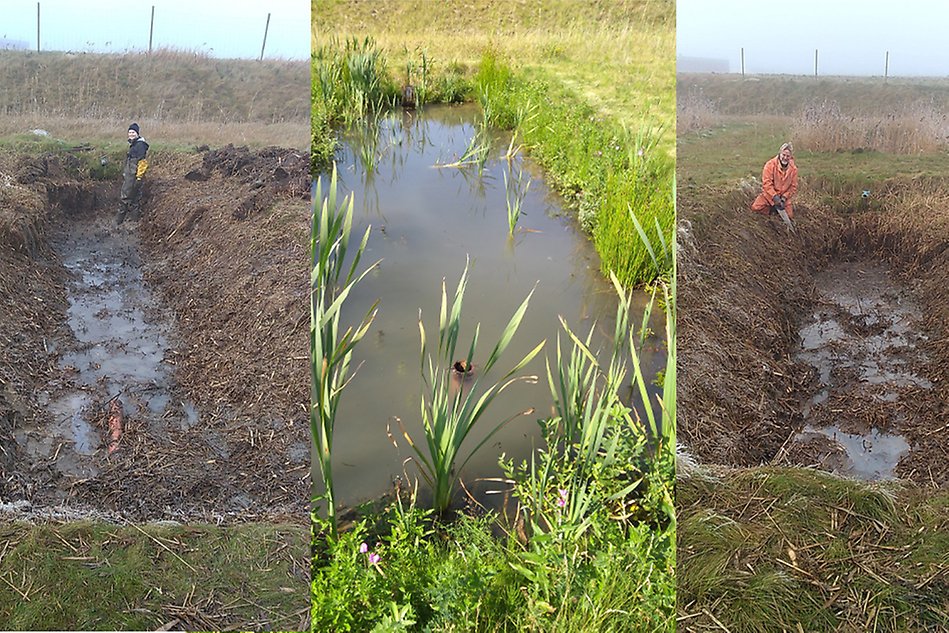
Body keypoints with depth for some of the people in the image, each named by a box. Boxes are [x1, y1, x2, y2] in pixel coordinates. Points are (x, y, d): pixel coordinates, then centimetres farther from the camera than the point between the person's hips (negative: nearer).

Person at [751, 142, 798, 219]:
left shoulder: (793, 169, -5)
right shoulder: (770, 165, -15)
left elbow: (793, 187, -2)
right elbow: (766, 183, -21)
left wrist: (784, 198, -16)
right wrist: (775, 197, -29)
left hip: (783, 196, 2)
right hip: (769, 195, -2)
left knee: (789, 215, -10)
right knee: (756, 207, -20)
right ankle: (772, 209, 5)